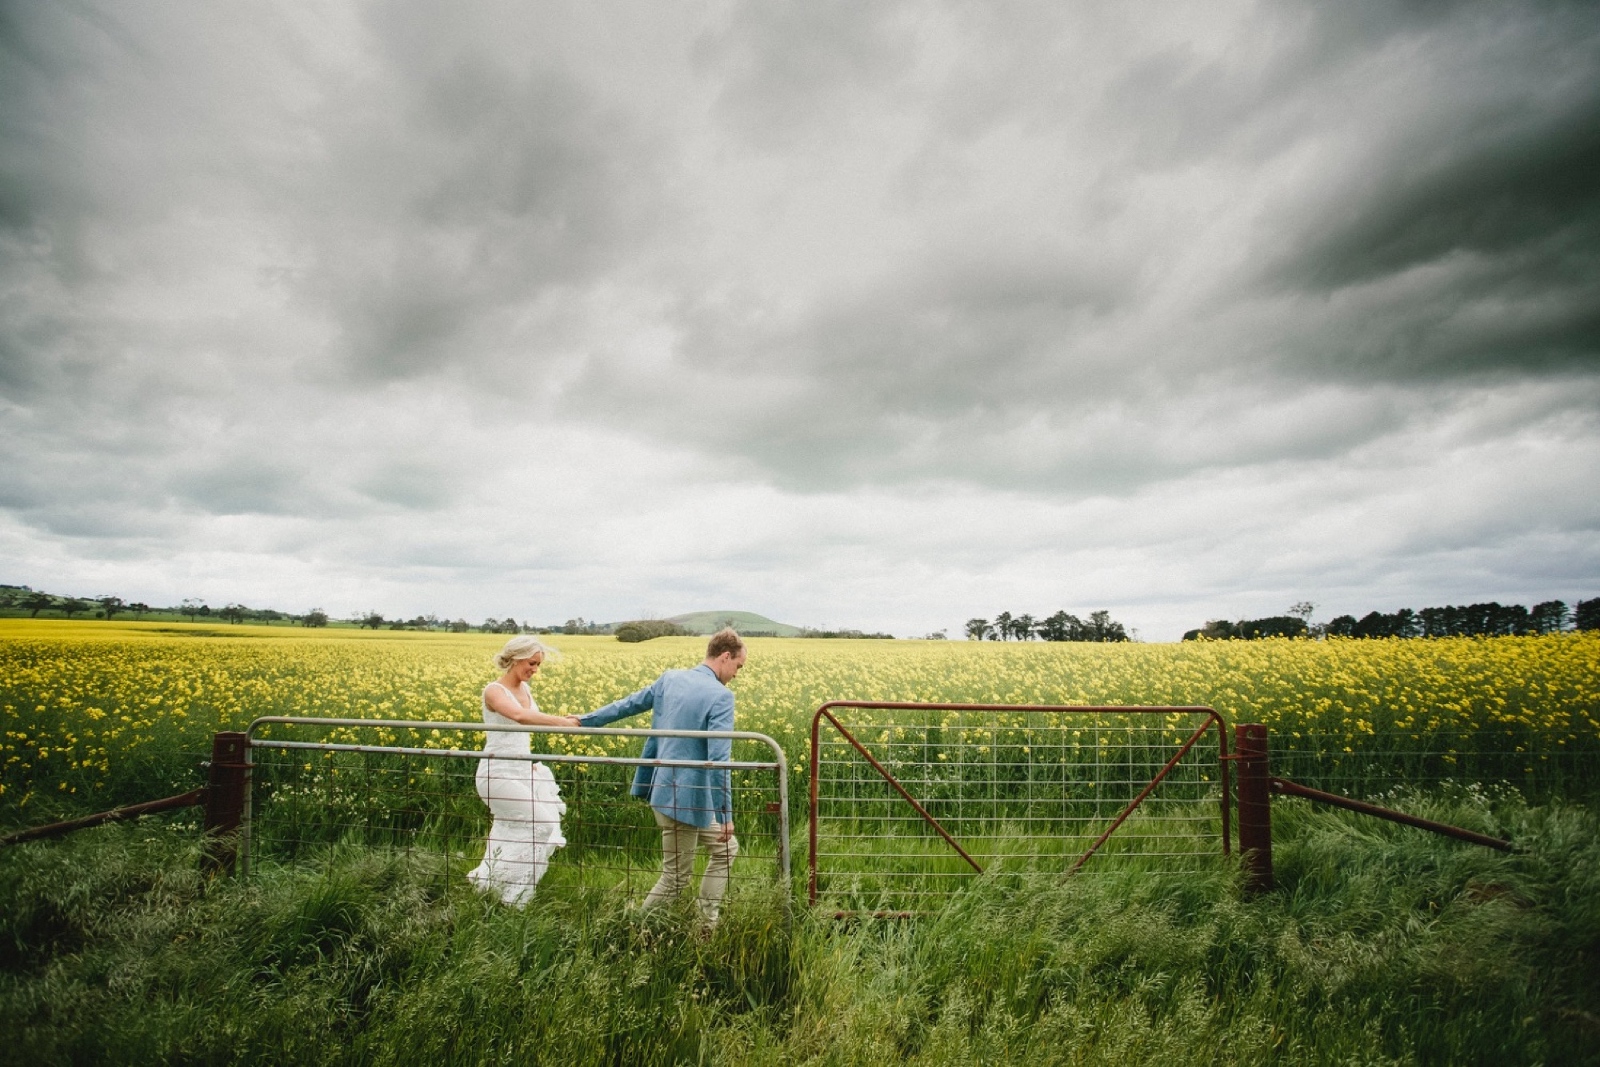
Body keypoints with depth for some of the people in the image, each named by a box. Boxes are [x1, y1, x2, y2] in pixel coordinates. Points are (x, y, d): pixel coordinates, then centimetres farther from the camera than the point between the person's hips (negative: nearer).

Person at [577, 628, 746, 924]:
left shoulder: (670, 678, 5)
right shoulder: (720, 696, -17)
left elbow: (630, 704, 16)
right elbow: (718, 759, -22)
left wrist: (585, 720, 29)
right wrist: (726, 814, -17)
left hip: (664, 788, 8)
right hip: (684, 798, -8)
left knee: (727, 848, 18)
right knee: (677, 877, 10)